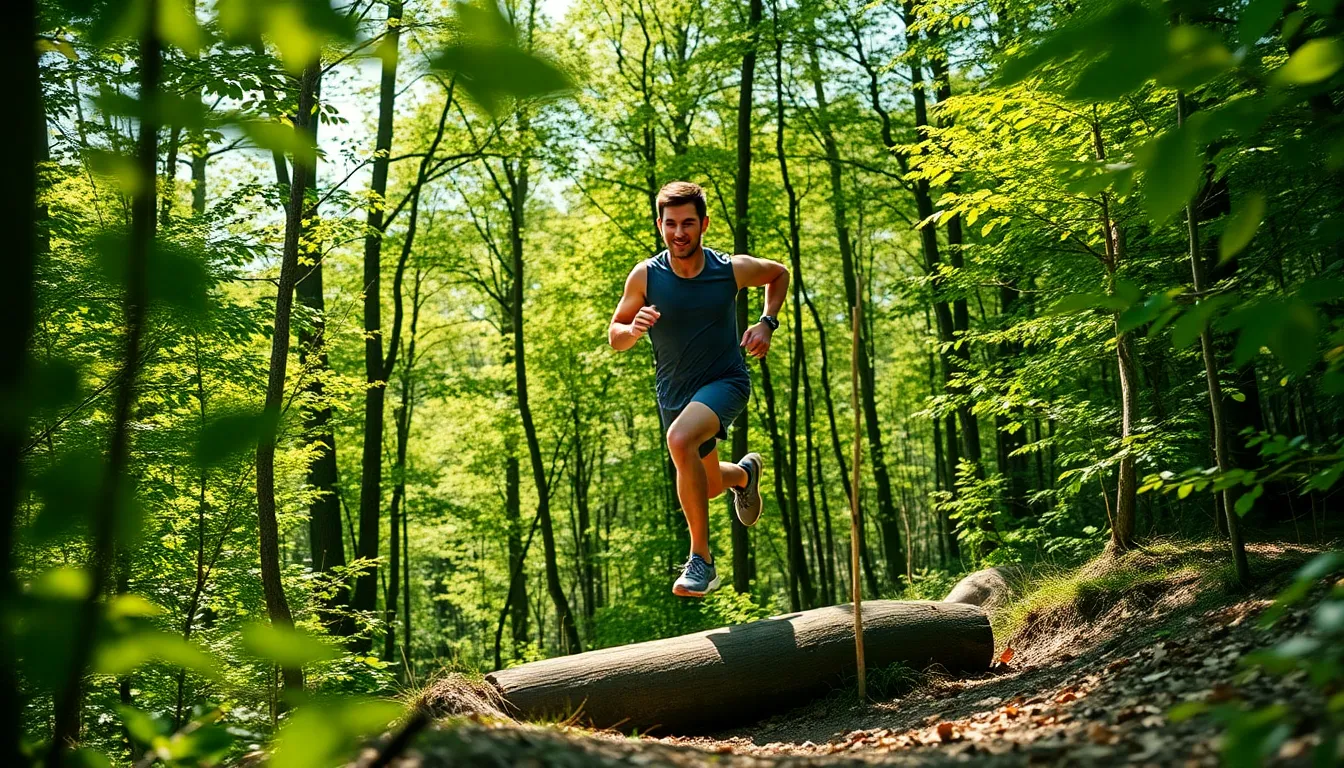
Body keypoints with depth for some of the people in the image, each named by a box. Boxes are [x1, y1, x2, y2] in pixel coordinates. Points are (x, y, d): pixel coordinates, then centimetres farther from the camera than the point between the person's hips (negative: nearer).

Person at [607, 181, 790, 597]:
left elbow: (779, 274, 7)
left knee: (680, 440, -34)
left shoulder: (732, 269, -15)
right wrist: (634, 329, -28)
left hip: (725, 380, -4)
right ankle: (745, 472, 59)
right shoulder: (645, 276, -14)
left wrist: (767, 323, -9)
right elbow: (614, 336, -4)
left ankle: (701, 558, -22)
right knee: (708, 484, 20)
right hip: (674, 391, 4)